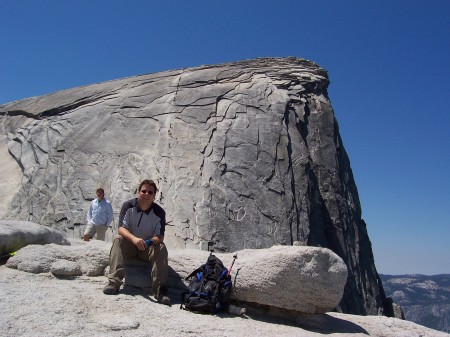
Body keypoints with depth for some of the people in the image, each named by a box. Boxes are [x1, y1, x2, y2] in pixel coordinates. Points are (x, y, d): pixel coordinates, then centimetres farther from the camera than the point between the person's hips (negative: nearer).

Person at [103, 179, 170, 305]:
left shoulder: (159, 212, -12)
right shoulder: (128, 206, -11)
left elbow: (160, 236, -16)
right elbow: (121, 228, -20)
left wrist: (150, 241, -40)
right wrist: (134, 238, -41)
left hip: (148, 248, 0)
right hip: (129, 245, 1)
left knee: (161, 248, -29)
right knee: (118, 240, -28)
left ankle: (160, 290, -33)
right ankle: (114, 282, -34)